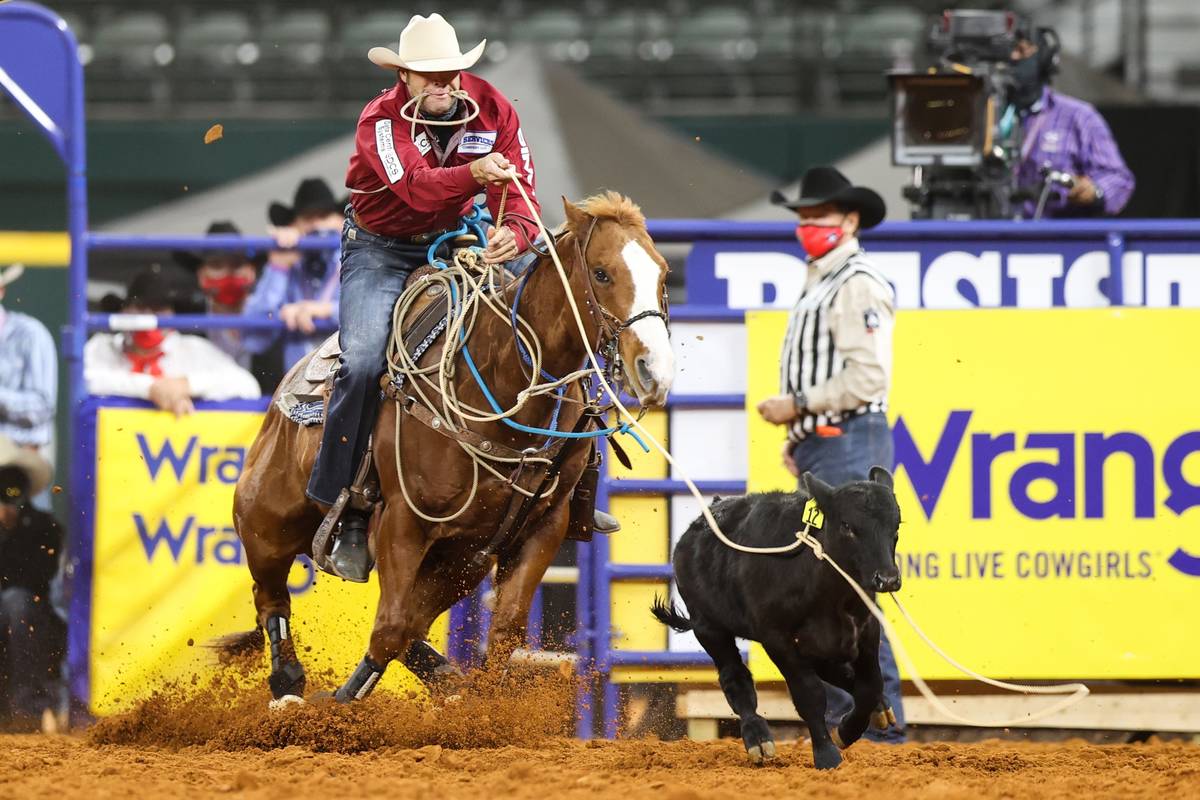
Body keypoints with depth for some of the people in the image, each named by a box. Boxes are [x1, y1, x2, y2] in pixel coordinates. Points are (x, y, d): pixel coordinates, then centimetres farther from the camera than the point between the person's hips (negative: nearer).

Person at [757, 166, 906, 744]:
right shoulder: (819, 284, 19)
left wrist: (797, 406, -16)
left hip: (849, 450, -11)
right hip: (820, 452, 11)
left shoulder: (857, 285, -13)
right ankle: (839, 714, 17)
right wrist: (799, 436, 18)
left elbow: (867, 375, -22)